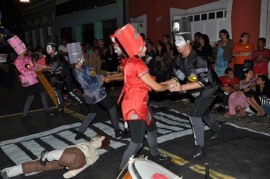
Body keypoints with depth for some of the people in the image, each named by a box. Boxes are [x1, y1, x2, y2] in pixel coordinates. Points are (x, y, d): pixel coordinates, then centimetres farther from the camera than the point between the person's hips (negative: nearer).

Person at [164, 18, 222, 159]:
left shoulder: (198, 57, -31)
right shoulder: (180, 59, -5)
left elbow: (203, 81, -34)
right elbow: (177, 77, -5)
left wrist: (182, 88, -40)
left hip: (208, 89, -9)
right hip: (198, 91, 9)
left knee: (195, 115, -16)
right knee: (204, 114, 24)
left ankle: (200, 147, -5)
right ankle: (218, 133, 49)